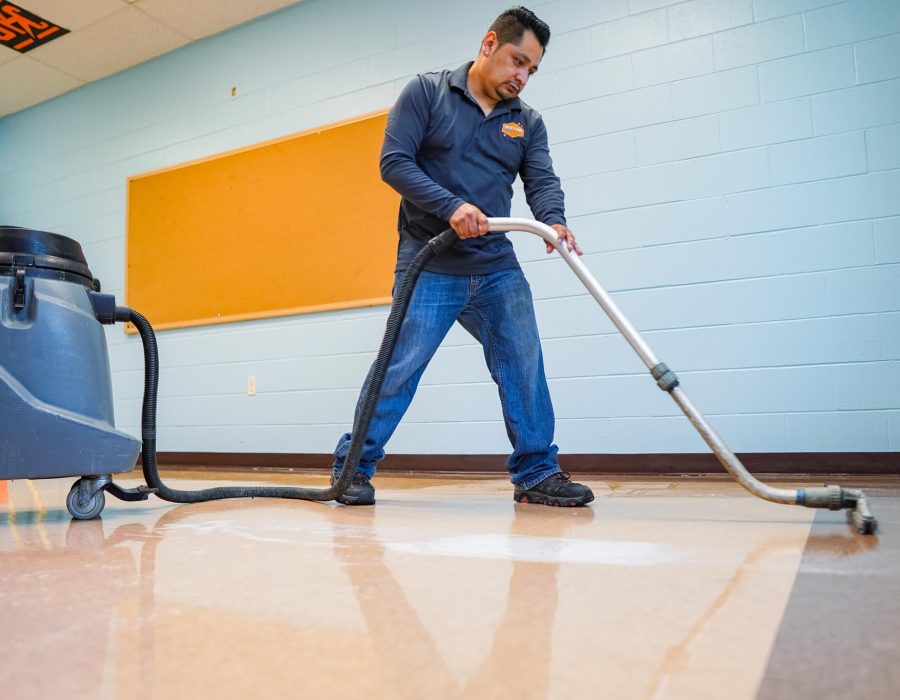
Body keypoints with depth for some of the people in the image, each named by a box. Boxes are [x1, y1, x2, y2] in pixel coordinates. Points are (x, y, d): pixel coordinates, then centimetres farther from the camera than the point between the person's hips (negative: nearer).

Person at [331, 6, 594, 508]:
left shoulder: (527, 122, 13)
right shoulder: (426, 92, 2)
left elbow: (542, 181, 0)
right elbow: (394, 161, -7)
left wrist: (553, 220, -23)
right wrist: (451, 206, -21)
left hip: (498, 267, 5)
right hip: (429, 265, -4)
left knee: (525, 367, -1)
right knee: (400, 367, -5)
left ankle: (537, 473, 12)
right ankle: (353, 468, 11)